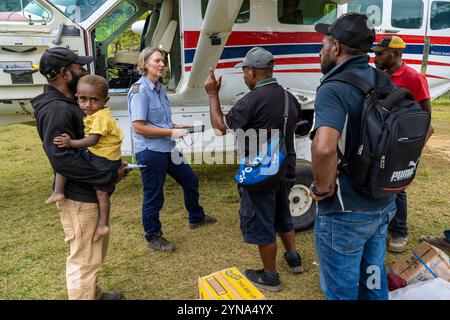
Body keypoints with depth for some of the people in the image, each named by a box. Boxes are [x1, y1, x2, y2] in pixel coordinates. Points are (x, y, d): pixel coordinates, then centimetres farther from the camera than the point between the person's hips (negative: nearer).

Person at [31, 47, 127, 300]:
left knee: (96, 250, 25)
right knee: (85, 259, 2)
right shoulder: (55, 109, -21)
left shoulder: (69, 103, 11)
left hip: (91, 192, 11)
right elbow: (62, 160, -28)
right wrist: (111, 175, -23)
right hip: (79, 198, -11)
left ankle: (94, 293, 44)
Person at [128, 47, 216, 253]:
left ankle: (196, 218, 43)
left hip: (167, 149, 9)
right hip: (150, 151, -9)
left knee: (190, 180, 20)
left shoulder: (160, 88, 9)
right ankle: (153, 238, 26)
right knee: (154, 196, 6)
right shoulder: (140, 90, -17)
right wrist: (171, 132, -20)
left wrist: (175, 127, 3)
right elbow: (138, 127, -22)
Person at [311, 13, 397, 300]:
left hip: (345, 214, -7)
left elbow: (324, 147, -41)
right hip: (384, 205, 8)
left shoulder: (334, 89, -22)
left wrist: (323, 188, -22)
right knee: (374, 280, 25)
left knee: (341, 290, 13)